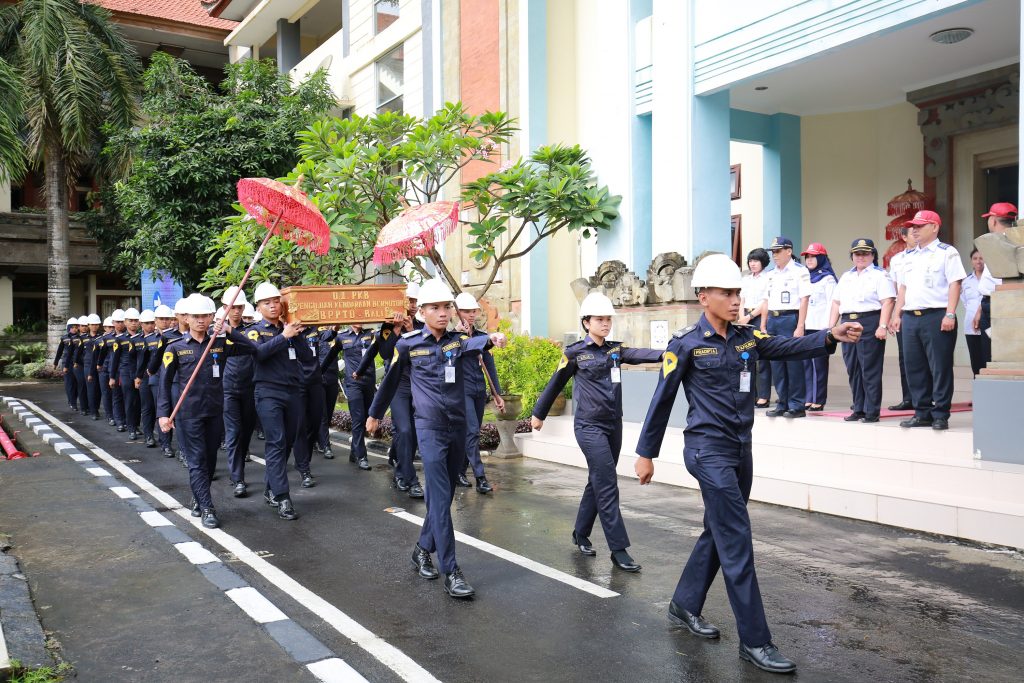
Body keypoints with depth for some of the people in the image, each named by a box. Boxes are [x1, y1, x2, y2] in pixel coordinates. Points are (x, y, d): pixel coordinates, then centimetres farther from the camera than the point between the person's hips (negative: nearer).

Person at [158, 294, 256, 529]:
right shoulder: (175, 348, -2)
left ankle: (198, 498, 31)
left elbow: (251, 349, -4)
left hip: (215, 411, 3)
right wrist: (164, 413, -10)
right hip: (189, 413, -3)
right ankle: (207, 509, -2)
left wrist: (229, 332, -13)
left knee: (210, 459, 13)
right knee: (197, 461, -4)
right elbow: (165, 382, -3)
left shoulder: (221, 343, 4)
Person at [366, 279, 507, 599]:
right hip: (430, 429, -4)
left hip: (458, 428, 4)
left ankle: (423, 549, 34)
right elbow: (391, 381, 11)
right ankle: (451, 572, -9)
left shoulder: (458, 339, 1)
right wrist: (375, 414, 22)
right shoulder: (408, 344, -3)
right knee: (440, 499, -10)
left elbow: (472, 345, -24)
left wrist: (491, 339, -47)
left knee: (444, 496, 14)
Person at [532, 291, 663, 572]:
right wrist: (538, 414, 14)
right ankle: (618, 550, -7)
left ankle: (581, 534, 31)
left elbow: (639, 354, -13)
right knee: (607, 486, -10)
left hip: (614, 425, 6)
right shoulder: (576, 353, -5)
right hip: (590, 427, -6)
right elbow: (555, 384, 5)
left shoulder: (616, 350, 7)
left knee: (598, 482, 14)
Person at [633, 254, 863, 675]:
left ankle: (684, 605, 35)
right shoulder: (686, 344, -9)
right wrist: (646, 453, -2)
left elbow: (790, 348, -9)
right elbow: (662, 400, -5)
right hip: (708, 450, -7)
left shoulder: (746, 337, 7)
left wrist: (830, 337, -28)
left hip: (741, 450, 7)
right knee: (737, 542, -7)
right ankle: (755, 642, 0)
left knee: (718, 534, 17)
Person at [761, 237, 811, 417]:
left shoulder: (799, 271, -5)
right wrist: (763, 326, 14)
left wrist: (800, 327, -16)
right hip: (772, 320, 7)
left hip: (790, 318, -7)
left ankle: (797, 406, 3)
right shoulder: (771, 275, 16)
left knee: (794, 363, -4)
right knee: (776, 364, 8)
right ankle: (782, 404, 16)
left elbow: (804, 300, -10)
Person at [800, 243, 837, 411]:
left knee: (819, 363, -4)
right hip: (804, 326, 6)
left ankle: (819, 400, 0)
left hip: (820, 326, -6)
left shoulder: (828, 279, 1)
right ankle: (808, 399, 8)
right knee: (805, 362, 3)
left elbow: (831, 303, -6)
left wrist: (828, 327, -14)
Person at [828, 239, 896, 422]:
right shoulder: (846, 277, 22)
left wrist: (883, 326, -19)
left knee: (870, 369, -6)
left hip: (870, 324, -6)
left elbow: (887, 302, -9)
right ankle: (859, 409, 14)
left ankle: (872, 411, -1)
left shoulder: (880, 275, 1)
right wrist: (831, 327, 12)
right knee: (853, 369, 7)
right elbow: (836, 303, 20)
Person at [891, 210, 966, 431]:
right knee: (915, 368, 8)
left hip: (936, 316, -7)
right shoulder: (911, 256, 19)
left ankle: (940, 415, 3)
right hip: (910, 317, 7)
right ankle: (922, 413, 16)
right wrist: (897, 315, 14)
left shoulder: (946, 252, -1)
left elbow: (954, 284, -8)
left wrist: (950, 314, -16)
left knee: (940, 368, -3)